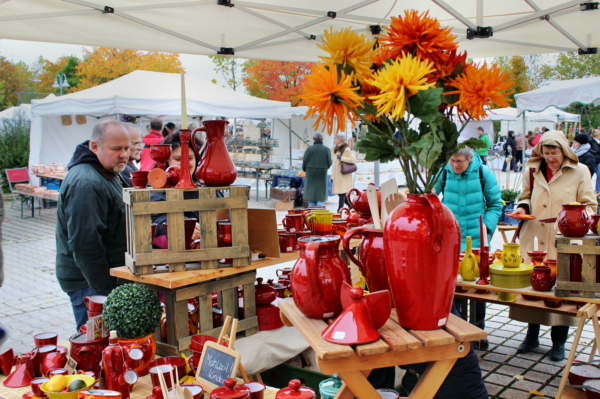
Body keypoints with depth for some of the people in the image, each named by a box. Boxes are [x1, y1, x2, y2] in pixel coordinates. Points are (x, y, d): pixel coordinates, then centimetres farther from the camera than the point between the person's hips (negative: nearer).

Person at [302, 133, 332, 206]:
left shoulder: (309, 149, -3)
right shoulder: (326, 149, -2)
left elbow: (304, 161, -4)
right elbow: (329, 162, -4)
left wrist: (305, 169, 16)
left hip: (311, 174, 0)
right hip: (322, 175, 0)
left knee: (310, 192, 7)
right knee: (321, 193, 6)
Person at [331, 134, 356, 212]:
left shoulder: (346, 150, -8)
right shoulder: (336, 150, 19)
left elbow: (353, 159, -18)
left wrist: (341, 158, -18)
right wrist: (333, 176, 19)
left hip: (344, 175, -9)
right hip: (337, 175, 9)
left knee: (342, 193, -7)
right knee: (339, 193, 9)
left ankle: (340, 210, -6)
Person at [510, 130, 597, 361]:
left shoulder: (579, 172, 2)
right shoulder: (532, 171, 10)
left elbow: (590, 206, 4)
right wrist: (522, 208, 1)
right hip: (534, 239, 3)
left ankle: (559, 342, 17)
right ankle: (532, 335, 24)